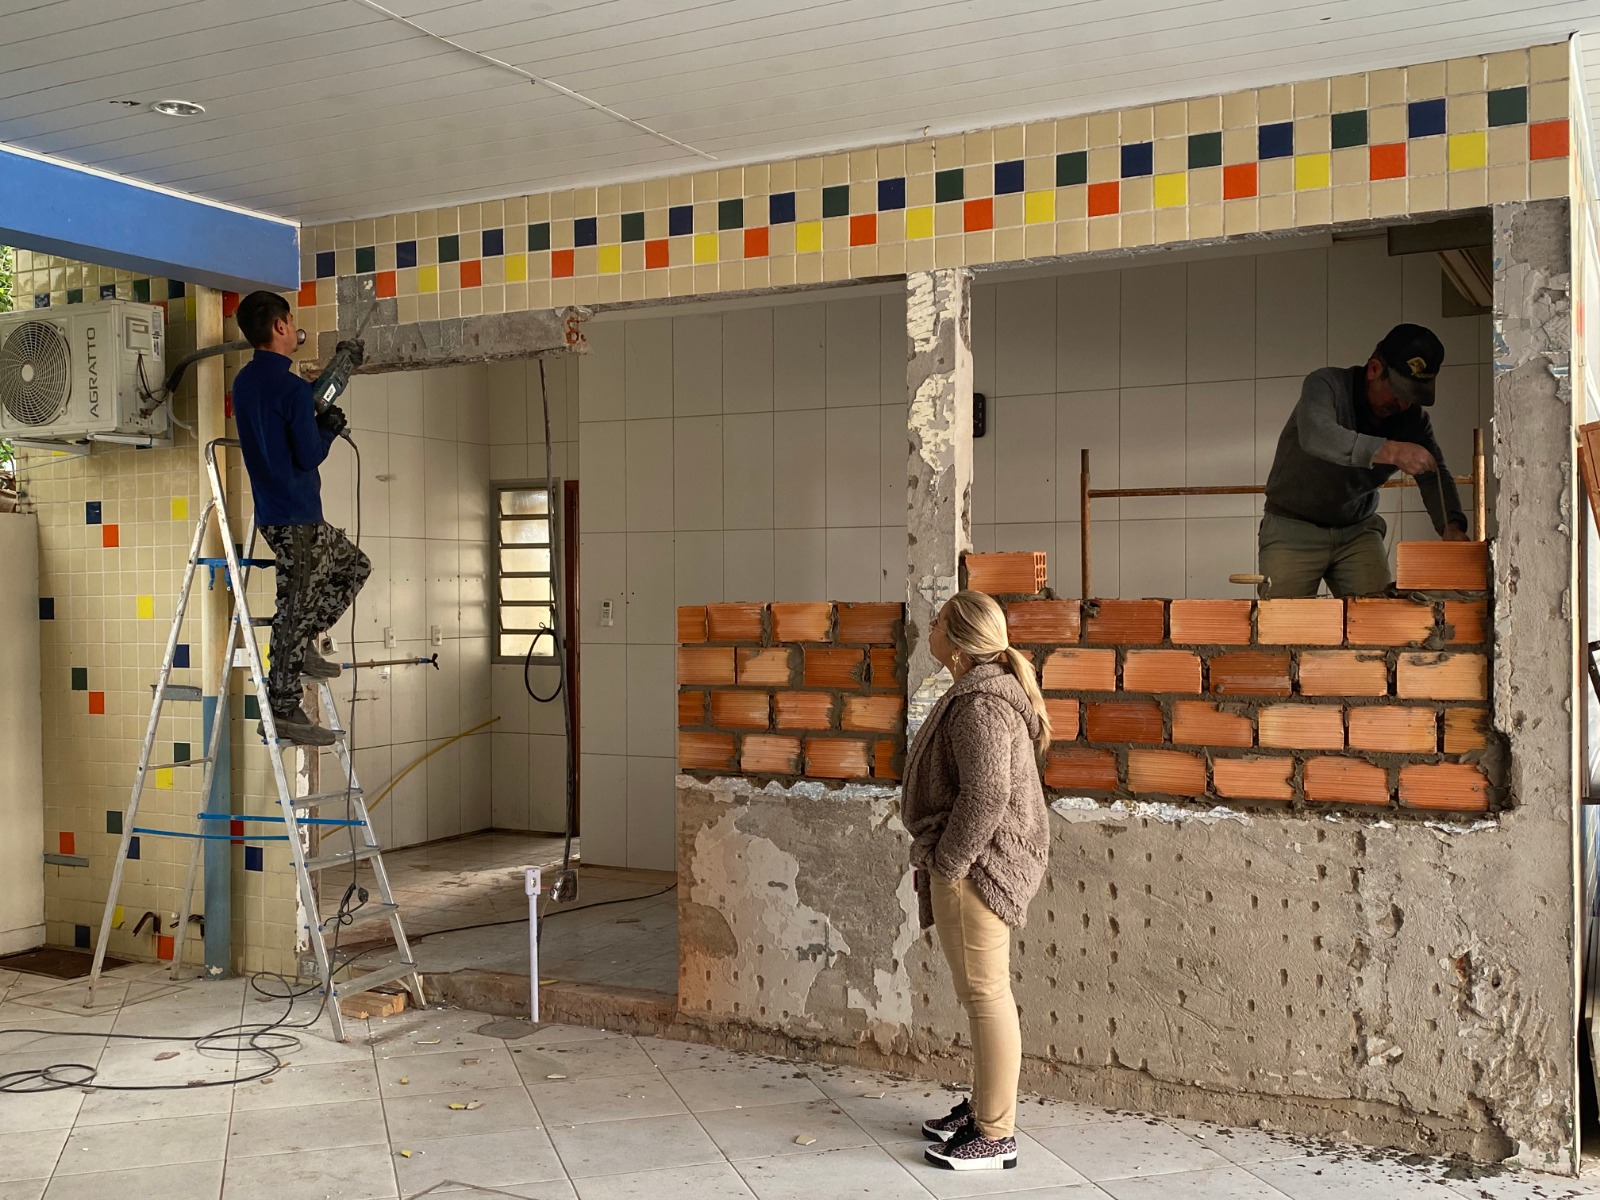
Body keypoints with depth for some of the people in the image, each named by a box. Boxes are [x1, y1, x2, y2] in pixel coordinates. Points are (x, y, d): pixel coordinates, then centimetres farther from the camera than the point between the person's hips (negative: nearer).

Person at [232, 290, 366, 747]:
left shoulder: (244, 382, 11)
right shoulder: (291, 387, -17)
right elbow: (308, 455, -17)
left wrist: (317, 419, 14)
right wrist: (330, 427, 0)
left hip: (275, 512, 9)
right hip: (296, 517, -9)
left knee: (355, 565, 23)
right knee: (295, 610, -3)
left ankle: (301, 647, 19)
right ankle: (282, 712, 1)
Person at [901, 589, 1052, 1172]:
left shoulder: (979, 703, -19)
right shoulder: (985, 690, 14)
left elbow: (985, 795, -26)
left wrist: (948, 863, -17)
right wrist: (942, 864, 20)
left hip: (976, 865, -11)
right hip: (977, 863, 11)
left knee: (985, 994, -4)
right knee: (981, 993, 18)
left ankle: (995, 1136, 5)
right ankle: (983, 1108, 30)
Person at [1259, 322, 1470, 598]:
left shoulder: (1413, 418, -2)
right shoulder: (1326, 385, -18)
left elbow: (1435, 477, -6)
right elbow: (1316, 435, -39)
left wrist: (1452, 526, -28)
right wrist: (1390, 451, -50)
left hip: (1357, 530, 4)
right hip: (1293, 528, -4)